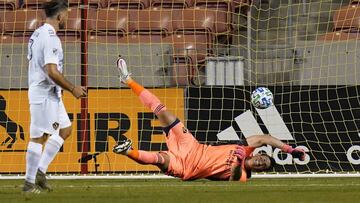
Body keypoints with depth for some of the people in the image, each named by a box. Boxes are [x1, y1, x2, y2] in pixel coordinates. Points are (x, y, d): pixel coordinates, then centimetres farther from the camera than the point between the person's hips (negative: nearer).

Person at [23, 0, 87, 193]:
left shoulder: (37, 34, 13)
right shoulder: (50, 37, -18)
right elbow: (52, 71, -25)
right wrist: (72, 88, -16)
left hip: (51, 94, 10)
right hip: (45, 95, -10)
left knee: (65, 129, 16)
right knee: (39, 137, -6)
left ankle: (40, 171, 14)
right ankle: (29, 183, -3)